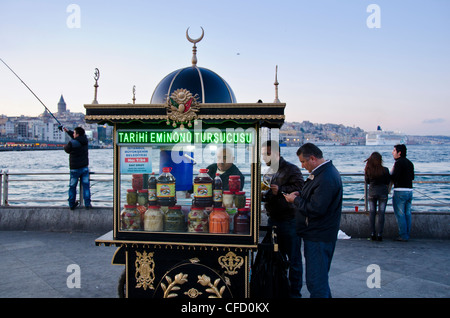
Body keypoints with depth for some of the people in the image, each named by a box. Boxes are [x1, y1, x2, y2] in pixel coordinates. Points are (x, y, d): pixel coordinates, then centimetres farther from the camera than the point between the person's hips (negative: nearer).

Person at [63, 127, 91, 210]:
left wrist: (66, 145, 25)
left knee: (72, 187, 11)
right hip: (85, 167, 3)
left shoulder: (72, 143, -17)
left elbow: (66, 149, 3)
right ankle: (87, 204, 3)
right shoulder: (85, 140, -2)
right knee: (86, 186, 5)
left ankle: (72, 204, 19)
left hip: (75, 169, -3)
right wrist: (68, 131, 23)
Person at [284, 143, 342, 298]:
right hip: (317, 234, 11)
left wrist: (295, 200, -13)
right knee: (320, 276, 24)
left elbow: (316, 209, -28)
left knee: (315, 281, -3)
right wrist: (301, 195, 6)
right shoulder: (323, 172, 10)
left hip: (318, 237, -11)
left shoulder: (326, 178, -24)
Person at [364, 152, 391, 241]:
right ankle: (379, 234, 4)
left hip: (372, 192, 2)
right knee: (381, 213, 4)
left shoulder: (367, 170, -7)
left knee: (372, 213, 9)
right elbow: (388, 182, 0)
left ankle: (373, 234, 9)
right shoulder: (385, 170, -13)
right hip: (383, 192, -2)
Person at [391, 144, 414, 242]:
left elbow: (394, 178, -19)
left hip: (400, 191, -8)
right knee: (407, 214, 11)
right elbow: (412, 177, 18)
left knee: (400, 214, -2)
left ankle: (403, 236, -1)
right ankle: (407, 235, 16)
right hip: (410, 190, 8)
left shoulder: (398, 162, -12)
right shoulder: (410, 163, 13)